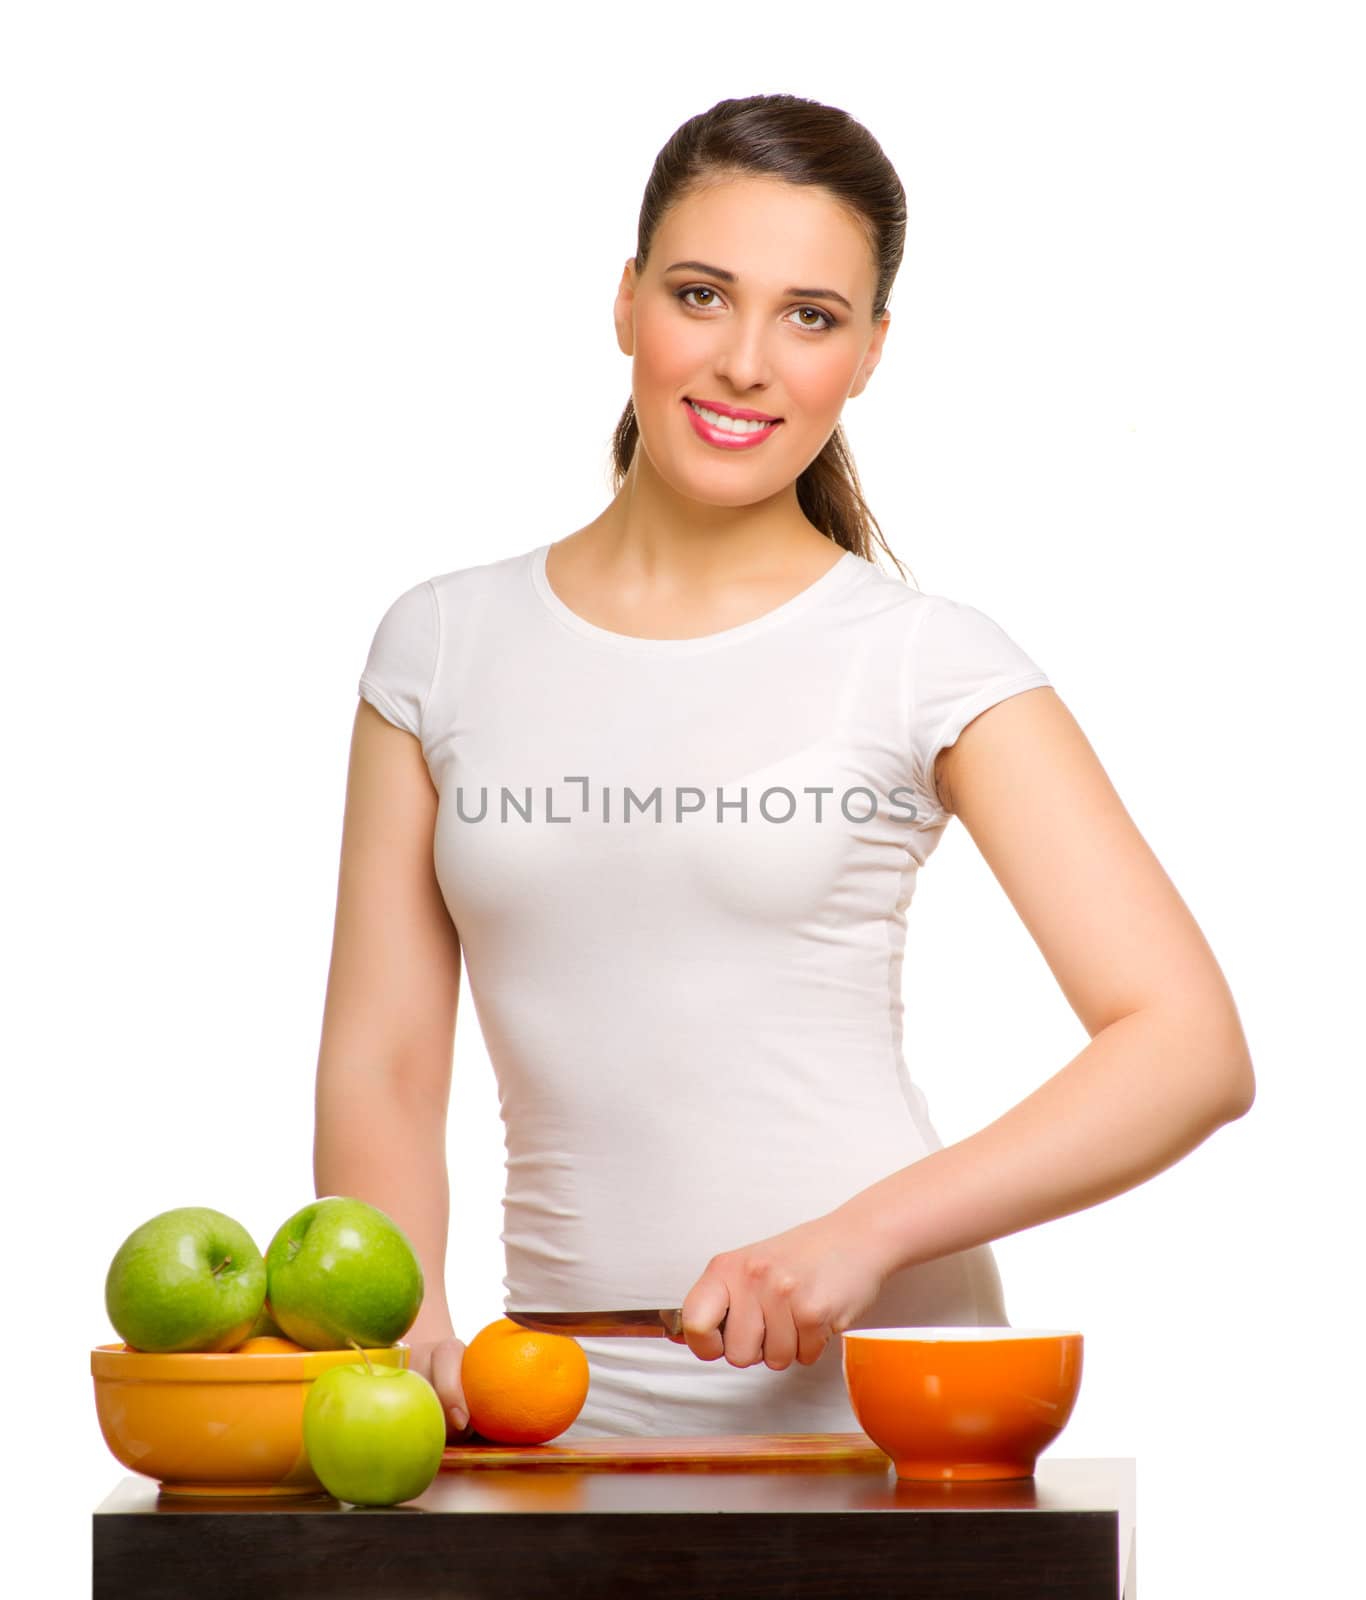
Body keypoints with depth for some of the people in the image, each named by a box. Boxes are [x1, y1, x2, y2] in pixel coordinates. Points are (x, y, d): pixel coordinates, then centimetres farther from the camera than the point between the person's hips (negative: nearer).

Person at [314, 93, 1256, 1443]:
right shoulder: (442, 648, 11)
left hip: (880, 1401, -2)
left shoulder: (927, 663, 2)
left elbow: (1193, 1050, -4)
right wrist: (411, 1343, -8)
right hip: (574, 1414, 2)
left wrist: (865, 1234, -14)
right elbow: (382, 1069, 10)